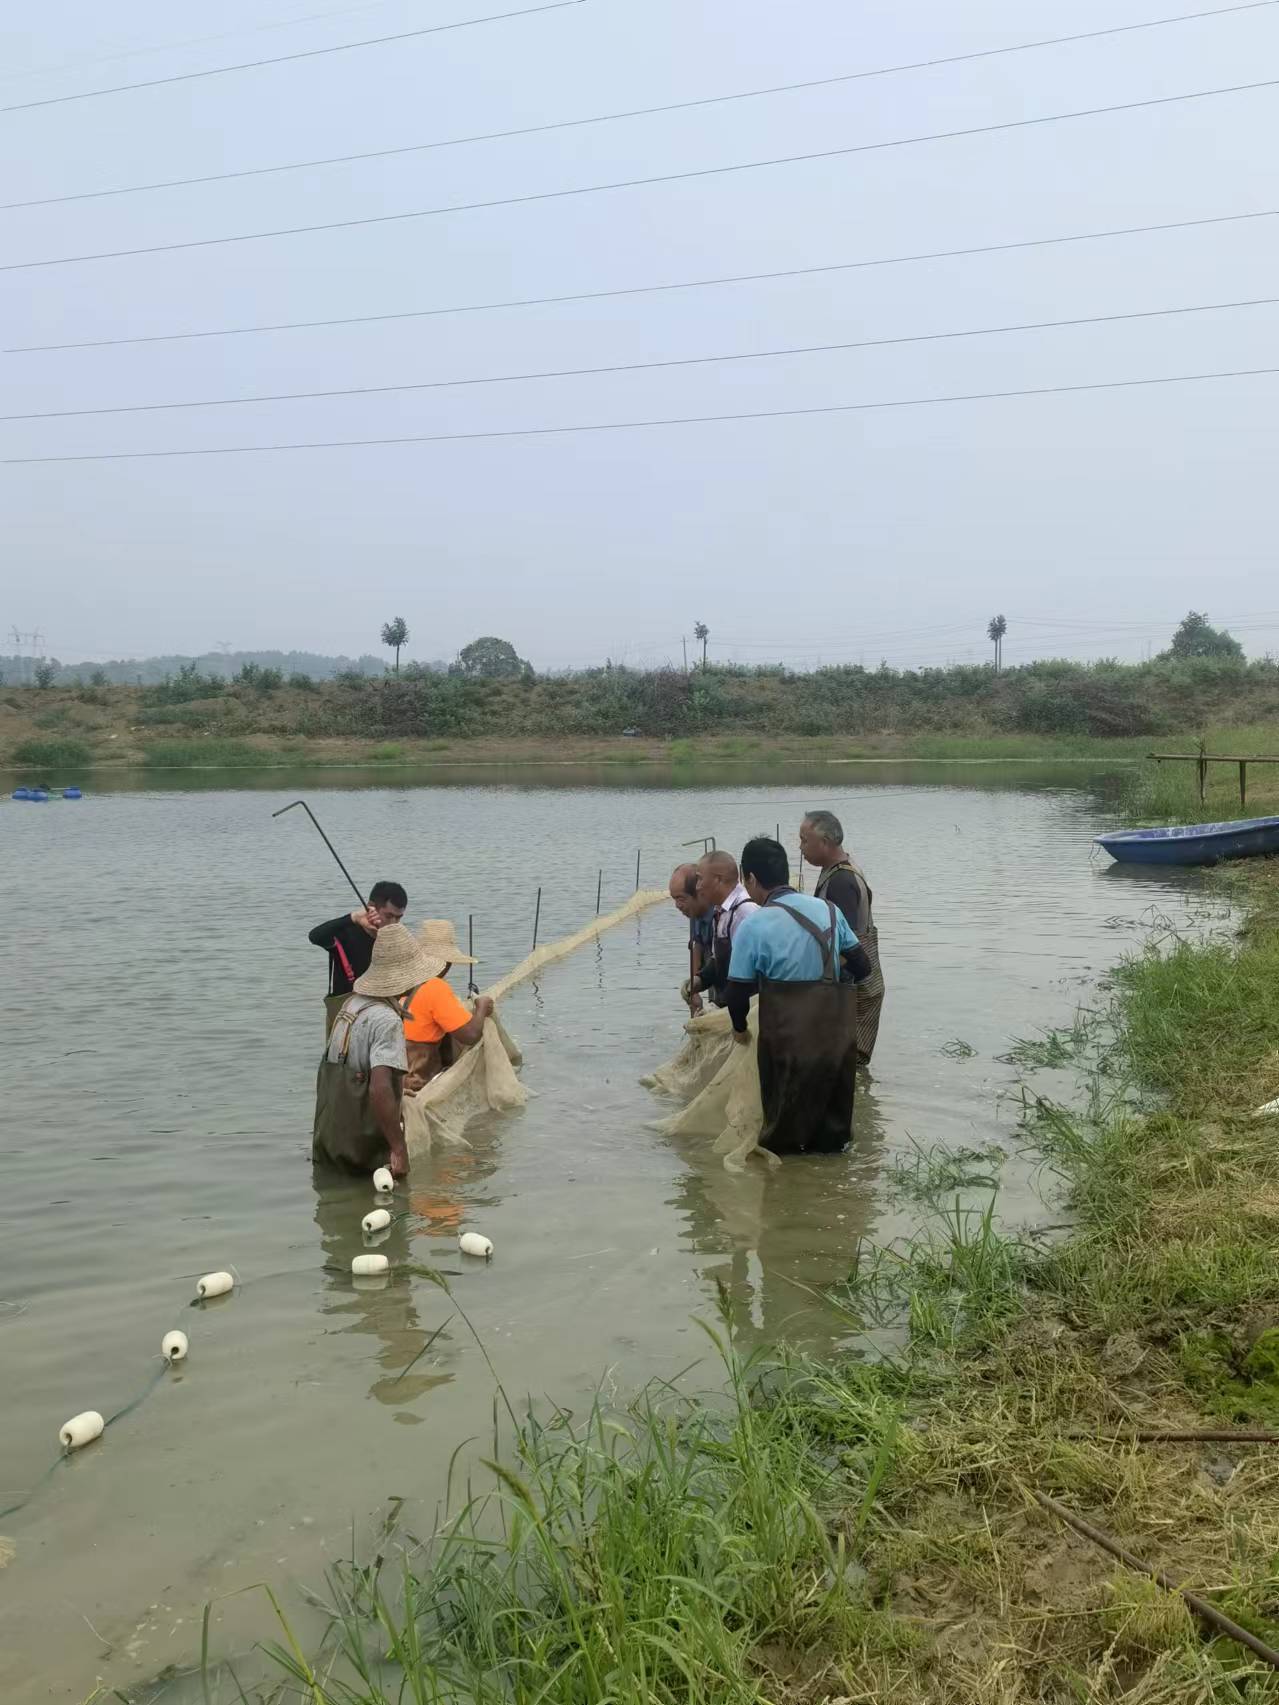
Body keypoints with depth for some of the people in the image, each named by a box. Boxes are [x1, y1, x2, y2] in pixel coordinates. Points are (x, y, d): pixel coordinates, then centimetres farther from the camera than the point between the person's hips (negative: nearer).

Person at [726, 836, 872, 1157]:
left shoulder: (754, 926, -11)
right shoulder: (830, 910, 3)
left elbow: (738, 991, -7)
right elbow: (862, 968, 6)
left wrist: (739, 1028, 13)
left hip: (790, 1037, -4)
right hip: (838, 1033, 4)